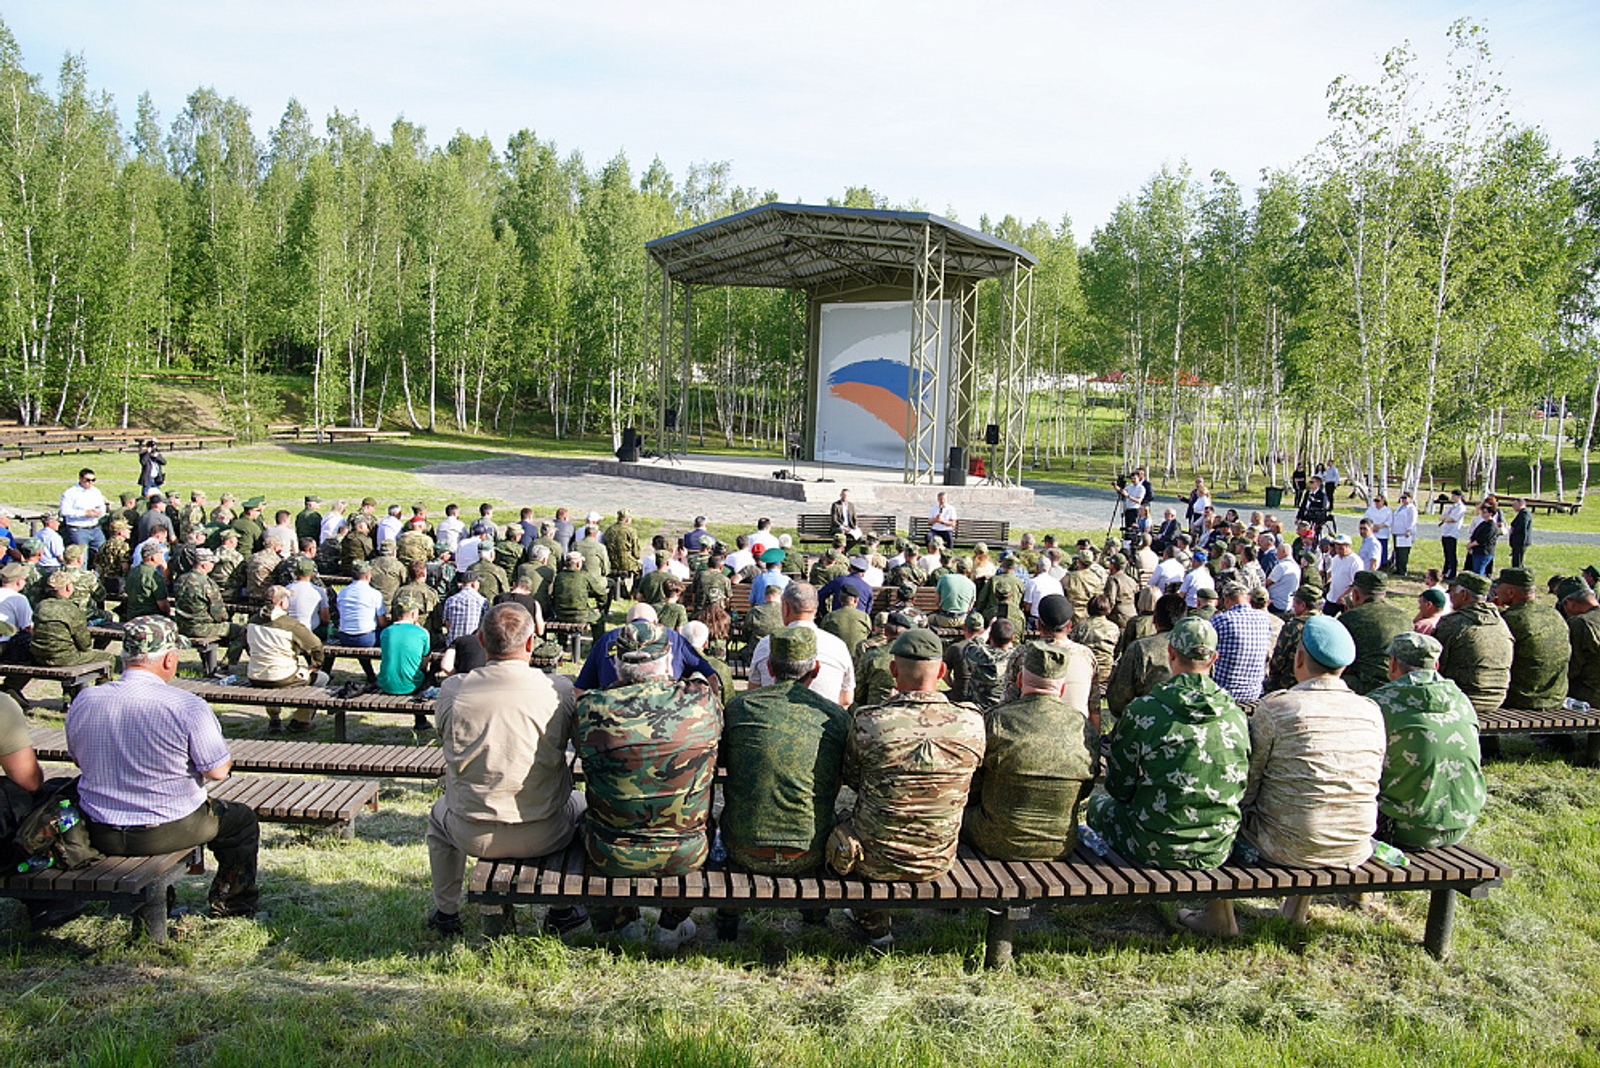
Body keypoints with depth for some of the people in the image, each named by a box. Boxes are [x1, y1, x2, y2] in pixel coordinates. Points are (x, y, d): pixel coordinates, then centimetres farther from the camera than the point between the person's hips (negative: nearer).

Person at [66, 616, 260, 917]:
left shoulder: (82, 701, -7)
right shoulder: (187, 707, -22)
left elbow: (79, 760, 10)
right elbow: (218, 772, -15)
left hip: (100, 835, 5)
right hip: (168, 832, -5)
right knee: (242, 819, 20)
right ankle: (229, 901, 33)